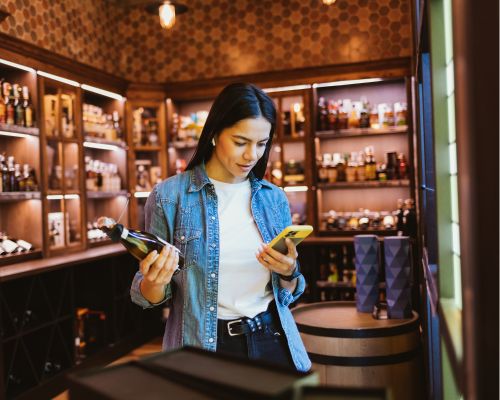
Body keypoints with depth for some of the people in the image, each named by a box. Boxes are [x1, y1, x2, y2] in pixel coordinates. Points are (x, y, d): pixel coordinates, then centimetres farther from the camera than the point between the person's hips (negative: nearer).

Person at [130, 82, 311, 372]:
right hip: (203, 349, -3)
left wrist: (289, 273, -13)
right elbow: (149, 297, -2)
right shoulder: (169, 196, -9)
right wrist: (155, 283, -24)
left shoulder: (275, 198, 2)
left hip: (272, 340, 4)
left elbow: (288, 293, 9)